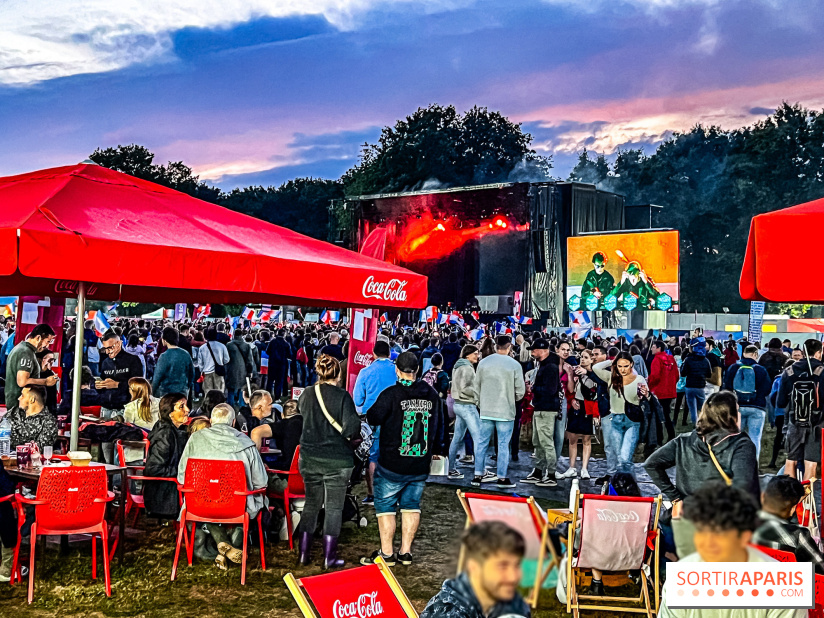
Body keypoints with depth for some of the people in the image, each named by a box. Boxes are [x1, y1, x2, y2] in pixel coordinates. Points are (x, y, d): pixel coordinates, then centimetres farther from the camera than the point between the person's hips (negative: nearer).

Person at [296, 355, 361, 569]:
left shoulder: (306, 394, -1)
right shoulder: (342, 396, -14)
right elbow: (352, 426, -21)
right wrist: (354, 435, 1)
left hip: (309, 458, 4)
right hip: (337, 460, -4)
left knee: (311, 503, 17)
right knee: (334, 507, 6)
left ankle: (303, 553, 20)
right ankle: (329, 557, 9)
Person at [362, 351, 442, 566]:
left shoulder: (391, 394, -15)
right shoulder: (432, 394, 1)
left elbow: (372, 418, -16)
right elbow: (439, 424, 11)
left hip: (392, 464, -4)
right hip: (421, 465, 4)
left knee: (385, 506, 7)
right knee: (411, 505, 15)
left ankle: (387, 553, 9)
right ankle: (405, 552, 16)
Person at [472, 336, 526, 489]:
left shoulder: (483, 363, 0)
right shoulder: (514, 365, -9)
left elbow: (477, 386, 7)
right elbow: (520, 391, -6)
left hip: (486, 411, 3)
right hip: (506, 411, -3)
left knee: (482, 442, 11)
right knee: (503, 444, 3)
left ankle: (478, 475, 16)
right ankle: (502, 478, 7)